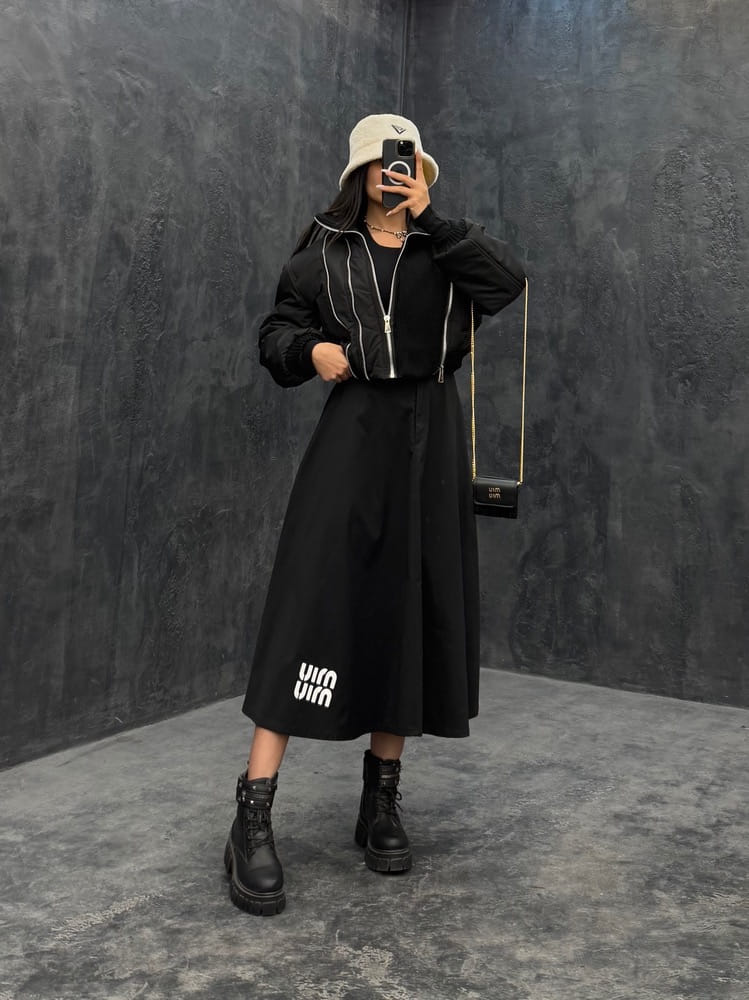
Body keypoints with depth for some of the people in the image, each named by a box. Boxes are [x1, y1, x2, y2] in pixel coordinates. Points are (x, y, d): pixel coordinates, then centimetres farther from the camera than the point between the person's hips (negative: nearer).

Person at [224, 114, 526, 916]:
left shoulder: (443, 253, 12)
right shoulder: (325, 252, 10)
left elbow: (508, 280, -6)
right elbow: (276, 332, 11)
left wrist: (428, 218, -5)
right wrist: (312, 348, -10)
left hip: (431, 442, 3)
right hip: (354, 435, -2)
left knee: (412, 611, 3)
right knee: (313, 606, -11)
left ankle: (381, 805, 17)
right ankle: (253, 820, -8)